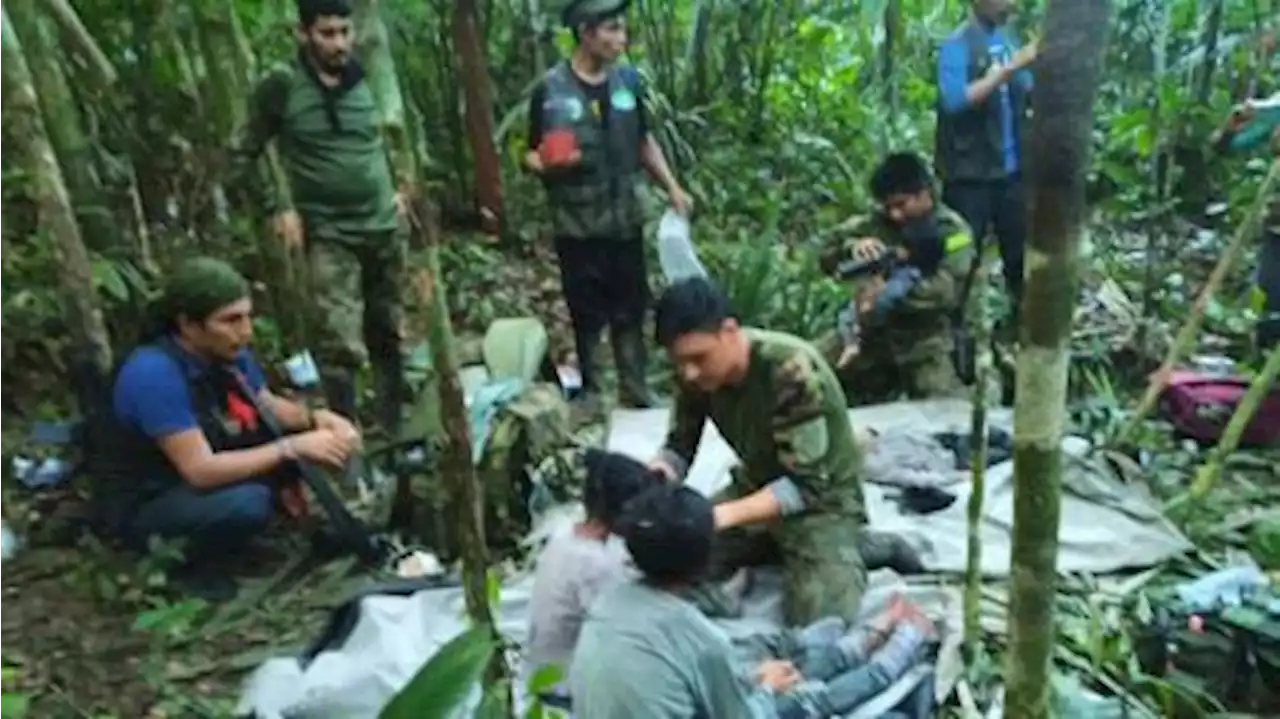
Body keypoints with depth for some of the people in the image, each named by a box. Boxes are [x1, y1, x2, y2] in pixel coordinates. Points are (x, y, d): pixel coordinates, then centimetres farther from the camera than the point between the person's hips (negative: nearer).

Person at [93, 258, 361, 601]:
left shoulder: (227, 353, -10)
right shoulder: (154, 373, -32)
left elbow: (270, 407, 3)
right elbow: (201, 470, -33)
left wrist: (316, 418, -18)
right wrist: (293, 447, -33)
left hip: (209, 473, 7)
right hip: (144, 506, -7)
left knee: (298, 431, -8)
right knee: (248, 503, -33)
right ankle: (186, 566, -6)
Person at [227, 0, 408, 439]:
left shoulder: (365, 78, 4)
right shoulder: (281, 85, -8)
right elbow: (242, 158, -1)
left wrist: (398, 188, 11)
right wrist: (276, 210, -8)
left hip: (385, 227, 4)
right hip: (329, 235, -4)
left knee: (388, 336, 13)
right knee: (342, 348, -14)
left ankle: (394, 430, 28)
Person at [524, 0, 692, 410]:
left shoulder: (628, 81, 4)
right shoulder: (551, 90, -8)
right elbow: (531, 156, -3)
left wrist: (672, 188, 6)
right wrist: (548, 164, -25)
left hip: (626, 219, 4)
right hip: (577, 225, -3)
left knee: (631, 307, 10)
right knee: (587, 313, 5)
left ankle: (634, 388, 23)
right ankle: (589, 391, 21)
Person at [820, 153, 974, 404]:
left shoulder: (952, 230, -7)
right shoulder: (880, 224, 6)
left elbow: (949, 289, -22)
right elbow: (828, 258, 0)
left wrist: (890, 296, -30)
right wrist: (851, 248, -24)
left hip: (928, 346, -4)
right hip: (876, 340, 5)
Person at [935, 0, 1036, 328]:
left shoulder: (1008, 39, 9)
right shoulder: (957, 45, -11)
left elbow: (1030, 96, 13)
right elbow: (954, 100, -26)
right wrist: (1009, 69, -26)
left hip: (1011, 169, 7)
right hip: (970, 174, -7)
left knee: (1022, 251, 16)